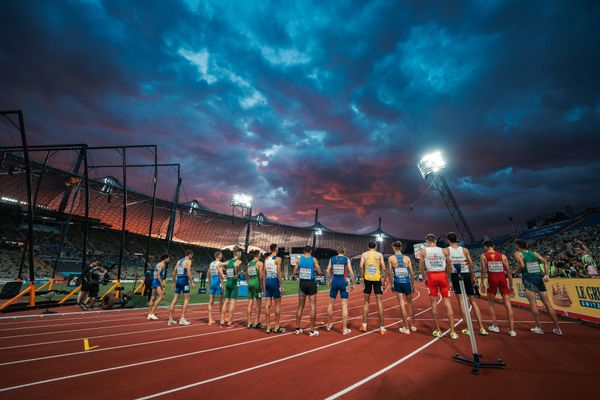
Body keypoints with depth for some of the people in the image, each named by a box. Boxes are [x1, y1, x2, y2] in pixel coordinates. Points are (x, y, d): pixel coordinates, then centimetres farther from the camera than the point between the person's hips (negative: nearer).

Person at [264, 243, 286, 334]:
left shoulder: (266, 259, 10)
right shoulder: (278, 259, -9)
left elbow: (264, 273, 11)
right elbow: (279, 273, -14)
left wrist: (264, 285, 17)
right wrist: (282, 286, -10)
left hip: (267, 281, 6)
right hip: (275, 281, -6)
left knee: (268, 304, 8)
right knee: (278, 304, 5)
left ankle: (268, 327, 13)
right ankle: (277, 327, 11)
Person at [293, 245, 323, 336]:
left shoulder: (299, 259, 0)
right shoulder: (314, 259, -7)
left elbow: (295, 272, 1)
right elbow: (319, 272, -10)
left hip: (302, 283, 3)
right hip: (311, 283, -3)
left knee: (300, 306, 14)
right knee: (313, 307, 5)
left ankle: (297, 329, 21)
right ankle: (312, 330, 9)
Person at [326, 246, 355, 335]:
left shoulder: (332, 259, 4)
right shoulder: (347, 259, -2)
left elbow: (328, 271, 1)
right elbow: (351, 272, -6)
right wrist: (352, 284, 4)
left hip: (334, 282, 2)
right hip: (343, 282, -2)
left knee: (330, 303, 16)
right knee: (344, 306, 4)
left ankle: (329, 325, 29)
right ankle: (344, 329, 8)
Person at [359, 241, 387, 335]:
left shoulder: (364, 254, 7)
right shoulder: (379, 254, 6)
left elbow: (361, 266, -7)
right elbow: (383, 268, -2)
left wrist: (362, 277, 2)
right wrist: (384, 280, 6)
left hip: (367, 279, 1)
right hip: (377, 279, 0)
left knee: (366, 301, 11)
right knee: (379, 302, 6)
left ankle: (364, 325, 13)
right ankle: (382, 327, 9)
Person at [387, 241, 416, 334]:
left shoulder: (391, 258, -2)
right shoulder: (407, 258, 3)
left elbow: (390, 273, -3)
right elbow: (412, 273, 5)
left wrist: (391, 285, 7)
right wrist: (412, 285, 15)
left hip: (398, 283, -2)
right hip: (407, 283, 2)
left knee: (402, 304, 3)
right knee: (410, 303, 18)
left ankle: (406, 328, 9)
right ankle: (413, 325, 28)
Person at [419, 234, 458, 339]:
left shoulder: (424, 251, 1)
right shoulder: (443, 250, 5)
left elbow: (421, 267, 0)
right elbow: (448, 266, 8)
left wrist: (424, 278, 12)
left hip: (431, 276, -2)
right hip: (442, 275, 2)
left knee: (434, 302, 7)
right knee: (447, 302, 7)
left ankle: (438, 330, 14)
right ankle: (452, 331, 8)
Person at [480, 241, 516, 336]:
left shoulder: (484, 256, 5)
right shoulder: (502, 256, 13)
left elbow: (484, 270, -5)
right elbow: (508, 271, 9)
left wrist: (482, 282, 0)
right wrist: (511, 285, 15)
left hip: (492, 279, -2)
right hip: (502, 279, 3)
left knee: (491, 303, 14)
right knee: (508, 304, 6)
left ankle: (495, 326, 18)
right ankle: (512, 329, 6)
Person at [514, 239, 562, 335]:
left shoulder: (518, 253, -2)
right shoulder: (534, 253, 16)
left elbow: (522, 265, -16)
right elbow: (545, 262, 7)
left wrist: (518, 270, 4)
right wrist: (545, 275, 6)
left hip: (528, 279, -6)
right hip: (539, 278, 6)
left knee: (533, 303, 0)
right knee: (547, 303, 10)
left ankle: (539, 327, 3)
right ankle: (557, 328, 17)